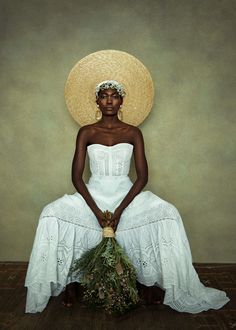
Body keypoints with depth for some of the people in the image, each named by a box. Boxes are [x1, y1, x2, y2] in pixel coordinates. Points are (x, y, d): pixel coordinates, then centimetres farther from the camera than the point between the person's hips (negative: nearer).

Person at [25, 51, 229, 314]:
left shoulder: (133, 133, 1)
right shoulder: (86, 133, 1)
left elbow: (142, 177, -4)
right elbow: (76, 177, -4)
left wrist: (120, 209, -17)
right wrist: (96, 211, -16)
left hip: (127, 195, 0)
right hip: (93, 196, 0)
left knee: (168, 214, -23)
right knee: (53, 214, -24)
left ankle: (156, 283, -4)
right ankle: (69, 282, -5)